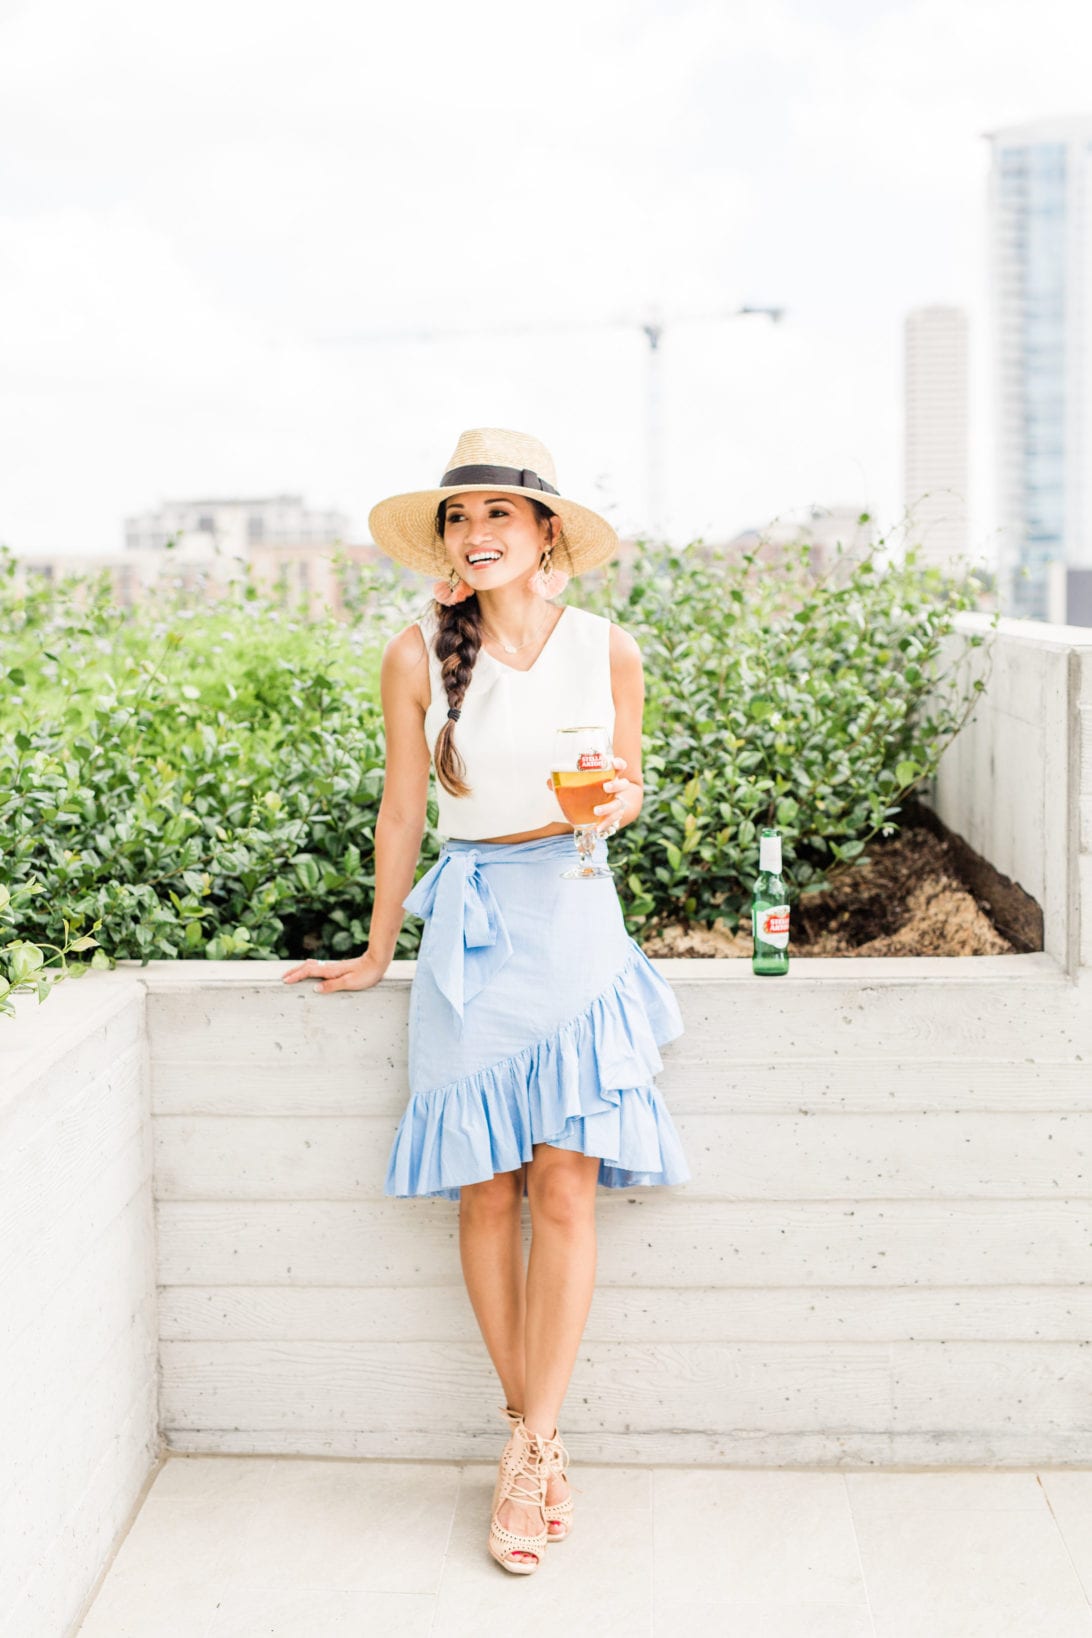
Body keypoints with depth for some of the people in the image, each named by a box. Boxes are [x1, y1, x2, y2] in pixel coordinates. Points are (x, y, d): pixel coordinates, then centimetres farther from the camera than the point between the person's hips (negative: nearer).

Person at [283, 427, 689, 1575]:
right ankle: (537, 1439, 15)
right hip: (470, 924, 0)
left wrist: (614, 803, -12)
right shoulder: (418, 657, -2)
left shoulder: (608, 651, 0)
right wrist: (377, 951, 12)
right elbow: (403, 807, 6)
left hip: (575, 916, 0)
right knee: (488, 1189, 1)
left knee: (563, 1186, -5)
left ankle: (527, 1450, 3)